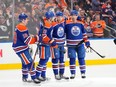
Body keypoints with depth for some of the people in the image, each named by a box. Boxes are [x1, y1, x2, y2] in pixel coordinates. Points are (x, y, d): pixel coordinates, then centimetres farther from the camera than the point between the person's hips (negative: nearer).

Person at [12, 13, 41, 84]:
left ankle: (25, 77, 32)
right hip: (20, 48, -11)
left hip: (23, 47, 11)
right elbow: (27, 40, -24)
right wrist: (35, 38, -18)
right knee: (29, 62, -11)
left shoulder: (19, 27, 13)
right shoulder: (22, 28, -22)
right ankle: (34, 78, -9)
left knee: (25, 62, 21)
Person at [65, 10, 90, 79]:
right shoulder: (67, 24, -5)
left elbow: (84, 33, 14)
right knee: (72, 59, 0)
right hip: (71, 45, -2)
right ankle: (72, 73, 7)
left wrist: (86, 41, 9)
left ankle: (83, 73, 12)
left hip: (80, 44, 2)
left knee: (81, 58, 5)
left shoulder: (80, 24, 5)